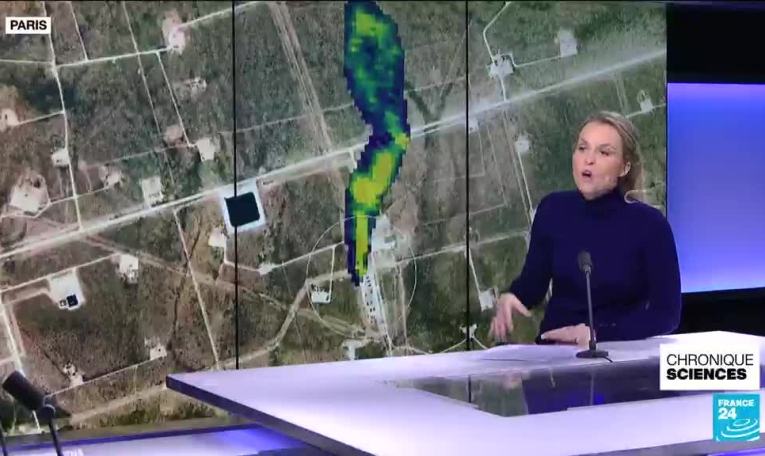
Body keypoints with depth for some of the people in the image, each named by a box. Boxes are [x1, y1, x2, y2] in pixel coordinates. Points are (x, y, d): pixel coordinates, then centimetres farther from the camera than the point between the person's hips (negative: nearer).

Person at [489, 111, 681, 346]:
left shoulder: (649, 223, -9)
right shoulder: (553, 209, 1)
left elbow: (667, 313, -8)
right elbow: (533, 282, 9)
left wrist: (597, 334, -18)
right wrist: (509, 298, -13)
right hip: (555, 346, 2)